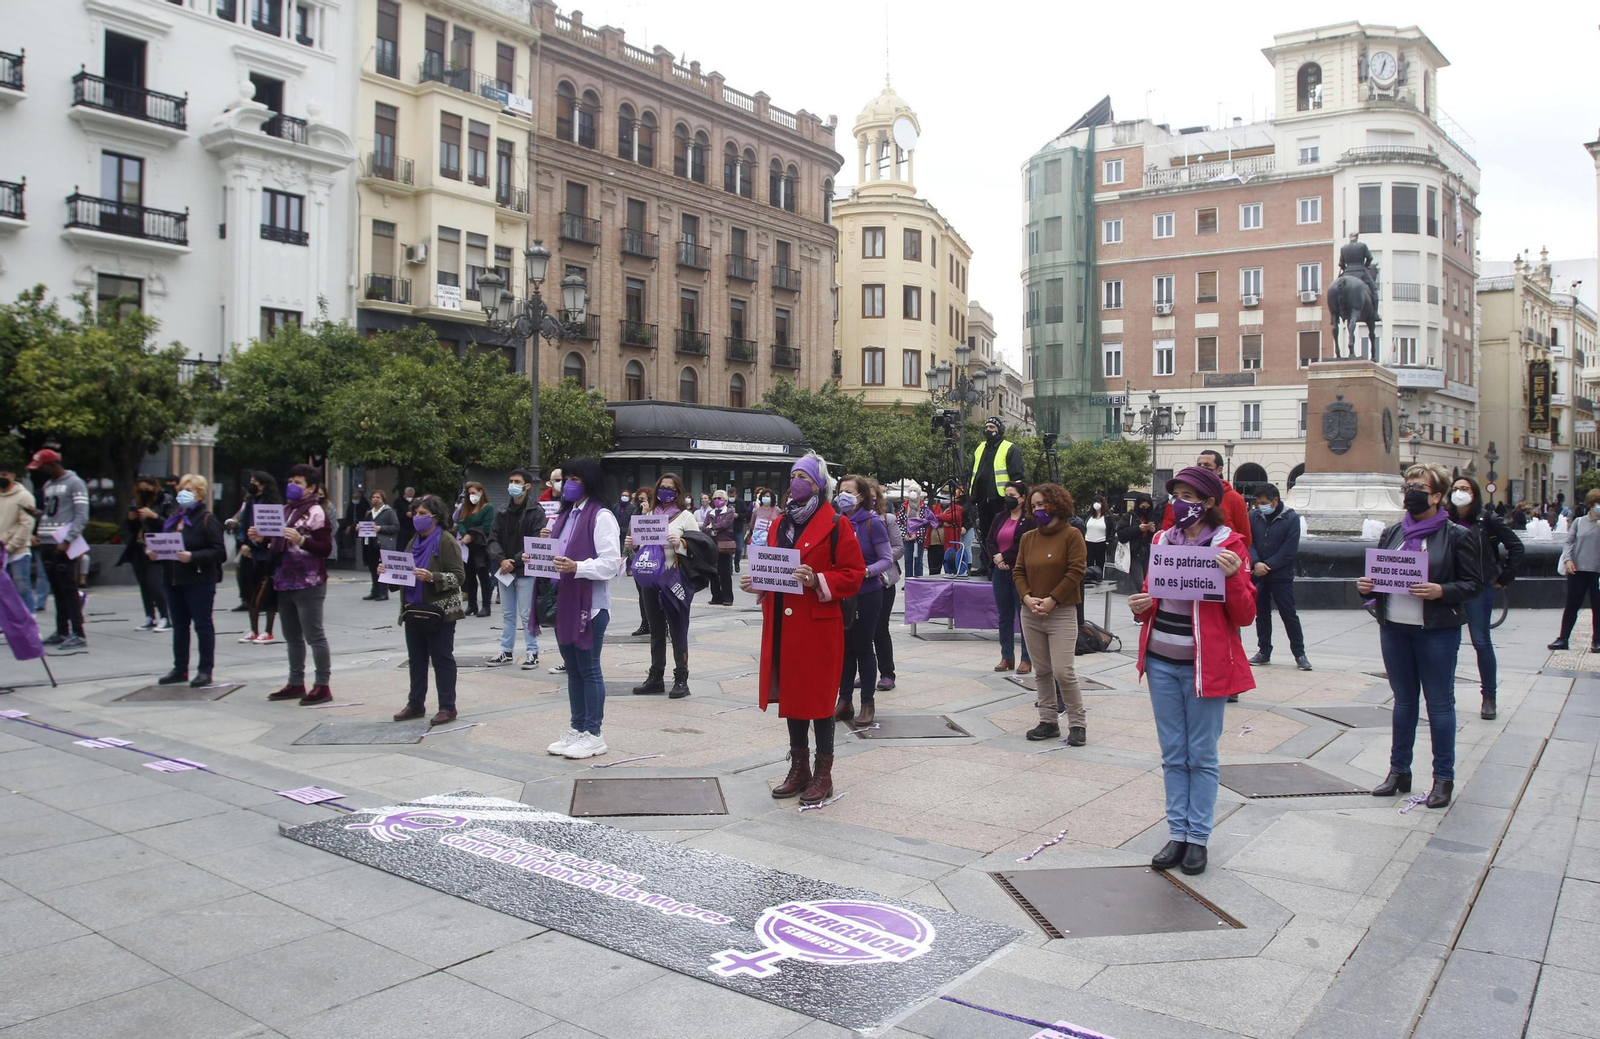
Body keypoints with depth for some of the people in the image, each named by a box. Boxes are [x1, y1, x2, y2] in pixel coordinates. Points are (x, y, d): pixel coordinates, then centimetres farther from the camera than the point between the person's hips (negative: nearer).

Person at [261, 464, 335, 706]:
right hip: (285, 582, 8)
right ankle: (296, 683, 22)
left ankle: (322, 685, 0)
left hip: (308, 584, -8)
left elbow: (326, 549, -16)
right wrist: (261, 538, 5)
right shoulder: (285, 510, 15)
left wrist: (301, 540, -28)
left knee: (314, 635, -5)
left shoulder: (316, 513, -9)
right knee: (292, 637, 14)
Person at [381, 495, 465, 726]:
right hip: (414, 611, 8)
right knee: (416, 659, 13)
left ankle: (447, 707, 7)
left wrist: (432, 577, -28)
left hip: (439, 612, -8)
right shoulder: (414, 542, 15)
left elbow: (459, 576, -15)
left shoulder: (446, 542, -9)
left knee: (442, 659, 0)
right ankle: (416, 704, 22)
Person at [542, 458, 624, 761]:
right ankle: (578, 729, 24)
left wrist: (576, 567, -27)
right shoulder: (566, 515, 16)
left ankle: (593, 735, 9)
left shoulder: (601, 517, -10)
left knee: (588, 669, 0)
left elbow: (611, 563, -17)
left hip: (590, 603, -8)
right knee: (572, 670, 14)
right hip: (564, 600, 8)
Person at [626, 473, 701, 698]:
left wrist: (681, 544, -19)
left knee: (677, 631, -1)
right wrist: (631, 546, -1)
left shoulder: (685, 516, 0)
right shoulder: (649, 515, 13)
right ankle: (655, 678, 17)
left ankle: (681, 680, 5)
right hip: (649, 579, 5)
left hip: (674, 580, -5)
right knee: (656, 631, 11)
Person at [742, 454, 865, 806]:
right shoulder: (780, 524, 13)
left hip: (818, 626, -6)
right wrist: (757, 584, 1)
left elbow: (853, 575, -10)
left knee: (818, 697, 1)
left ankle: (823, 775, 13)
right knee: (790, 695, 13)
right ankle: (799, 769, 25)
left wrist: (817, 581, -23)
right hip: (782, 625, 7)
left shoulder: (836, 525, -7)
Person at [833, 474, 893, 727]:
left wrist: (867, 571, -25)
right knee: (843, 647, 9)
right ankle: (844, 701, 21)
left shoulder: (873, 523, -11)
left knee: (863, 647, 4)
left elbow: (887, 560, -10)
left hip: (866, 594, -4)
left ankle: (867, 704, 16)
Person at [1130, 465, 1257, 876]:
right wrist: (1142, 607, -3)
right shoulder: (1163, 540, 9)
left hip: (1204, 665, -5)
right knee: (1173, 755, 11)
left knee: (1201, 756, 4)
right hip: (1161, 661, 5)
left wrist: (1233, 576, -24)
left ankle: (1198, 838, 15)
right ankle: (1177, 834, 19)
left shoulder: (1228, 544, -6)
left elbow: (1245, 616, -8)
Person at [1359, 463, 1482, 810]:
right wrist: (1366, 585, -6)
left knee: (1440, 703, 4)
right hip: (1394, 628, 5)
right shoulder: (1392, 533, 10)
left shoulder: (1457, 535, -3)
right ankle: (1399, 771, 23)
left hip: (1437, 631, -4)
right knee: (1403, 701, 14)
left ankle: (1443, 777, 15)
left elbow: (1474, 584, -5)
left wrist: (1440, 591, -22)